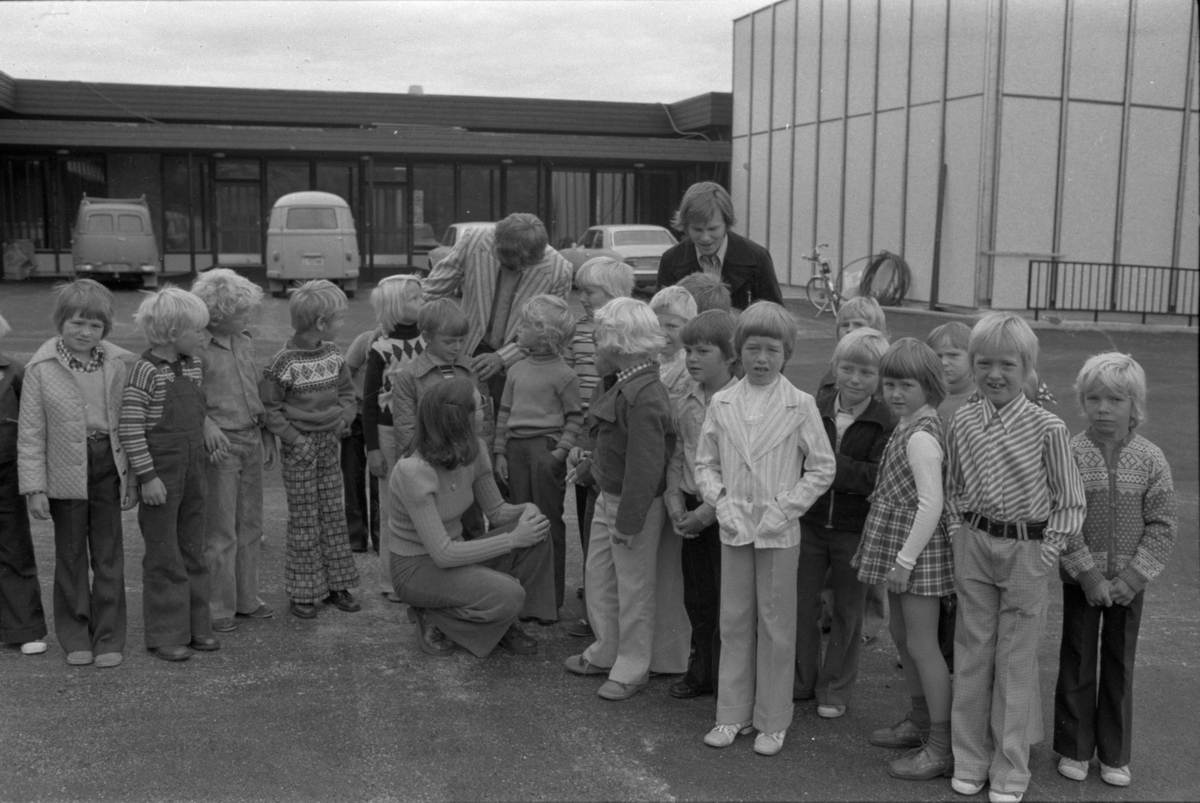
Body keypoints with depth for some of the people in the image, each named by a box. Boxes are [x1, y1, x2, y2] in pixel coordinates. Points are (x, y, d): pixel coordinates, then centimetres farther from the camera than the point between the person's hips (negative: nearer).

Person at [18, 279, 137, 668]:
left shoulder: (119, 363, -1)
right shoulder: (41, 367, -7)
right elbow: (31, 432, -5)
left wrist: (132, 477, 4)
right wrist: (34, 487, -8)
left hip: (108, 467, 1)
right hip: (66, 472, -1)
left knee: (109, 555, 7)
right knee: (71, 555, 11)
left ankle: (109, 638, 18)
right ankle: (75, 637, 24)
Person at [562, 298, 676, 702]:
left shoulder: (644, 398, -27)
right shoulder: (620, 385, 4)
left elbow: (645, 465, -27)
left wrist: (629, 520, -24)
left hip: (635, 503, -10)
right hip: (607, 496, 10)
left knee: (633, 589, 6)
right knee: (598, 578, 19)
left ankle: (632, 669, 21)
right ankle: (606, 652, 37)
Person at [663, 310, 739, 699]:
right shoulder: (685, 404, 6)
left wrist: (706, 513, -18)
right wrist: (675, 499, -1)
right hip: (692, 512, 6)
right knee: (697, 598, 16)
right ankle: (700, 671, 31)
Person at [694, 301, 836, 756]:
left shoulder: (800, 405, -6)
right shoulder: (722, 404, 1)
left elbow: (823, 468, -3)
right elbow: (705, 463, 8)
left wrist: (784, 509, -10)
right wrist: (721, 502, -7)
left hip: (779, 532, -2)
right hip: (733, 528, 3)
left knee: (776, 624, 6)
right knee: (734, 621, 11)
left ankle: (772, 721, 19)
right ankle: (733, 713, 23)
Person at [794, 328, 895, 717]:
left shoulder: (886, 424, -10)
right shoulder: (814, 412, 0)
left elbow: (876, 478, -19)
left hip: (855, 530, -3)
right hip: (809, 522, 3)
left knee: (848, 612, 12)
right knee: (801, 604, 11)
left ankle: (835, 690, 28)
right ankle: (801, 681, 30)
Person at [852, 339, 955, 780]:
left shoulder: (920, 437, -20)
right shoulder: (911, 426, 10)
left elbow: (931, 504, -24)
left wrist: (905, 559, -22)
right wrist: (898, 556, 14)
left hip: (917, 546, -10)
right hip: (898, 543, 10)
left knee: (921, 645, -3)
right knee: (902, 635, 20)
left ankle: (942, 748, 7)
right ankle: (922, 722, 36)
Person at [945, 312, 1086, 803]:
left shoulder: (1047, 427, -11)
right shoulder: (962, 423, 0)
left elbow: (1070, 502, -5)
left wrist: (1044, 553, -9)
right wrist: (960, 537, 2)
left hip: (1025, 550, -3)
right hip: (974, 547, 3)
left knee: (1015, 661, 6)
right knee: (972, 654, 10)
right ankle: (970, 761, 24)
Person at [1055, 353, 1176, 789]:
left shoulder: (1151, 459, -5)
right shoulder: (1070, 454, -10)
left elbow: (1161, 526, -5)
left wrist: (1131, 579, -13)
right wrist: (1089, 574, -17)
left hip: (1129, 582, 1)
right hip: (1081, 579, -1)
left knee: (1119, 665, 12)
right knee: (1077, 663, 9)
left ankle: (1114, 754, 25)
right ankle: (1075, 749, 23)